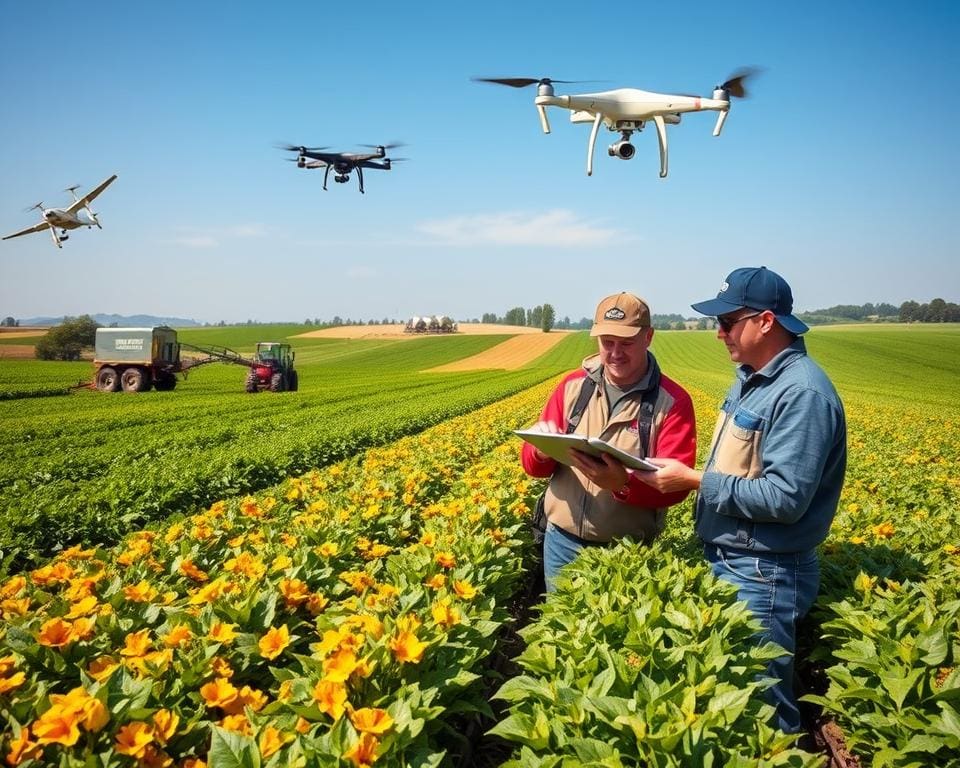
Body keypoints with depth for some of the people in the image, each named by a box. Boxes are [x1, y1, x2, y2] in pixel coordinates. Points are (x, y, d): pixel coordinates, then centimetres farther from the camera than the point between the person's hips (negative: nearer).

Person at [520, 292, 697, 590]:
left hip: (629, 551, -3)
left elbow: (676, 485, -14)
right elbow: (532, 463, 3)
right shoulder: (573, 385, 1)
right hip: (562, 540, 3)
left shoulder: (673, 401, -8)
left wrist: (623, 483, -33)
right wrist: (543, 452, -21)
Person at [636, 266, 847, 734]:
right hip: (728, 562, 10)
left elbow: (785, 498, -27)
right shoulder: (750, 378, 9)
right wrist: (687, 476, 6)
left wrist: (695, 480, -23)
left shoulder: (802, 393, -22)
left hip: (764, 577, -10)